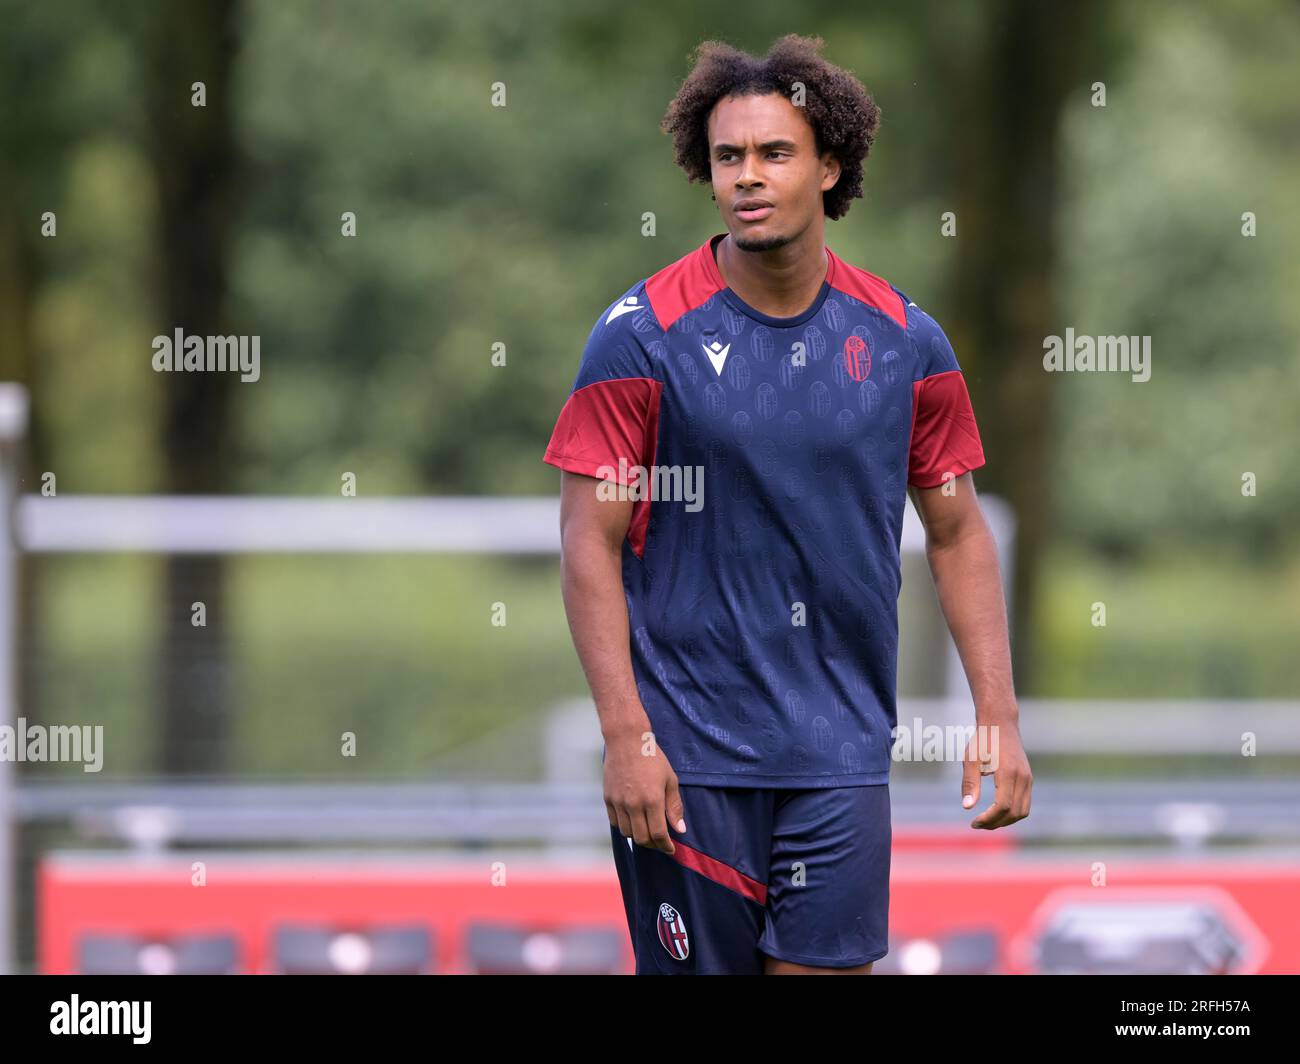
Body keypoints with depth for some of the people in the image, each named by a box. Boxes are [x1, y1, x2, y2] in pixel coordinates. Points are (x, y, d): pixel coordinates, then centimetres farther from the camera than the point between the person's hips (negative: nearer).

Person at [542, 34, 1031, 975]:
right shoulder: (642, 335, -5)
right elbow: (590, 542, -5)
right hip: (686, 756, -2)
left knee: (828, 965, -4)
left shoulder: (904, 339, 4)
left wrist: (999, 718, 3)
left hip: (842, 756, 2)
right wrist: (625, 737, -13)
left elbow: (958, 533, 12)